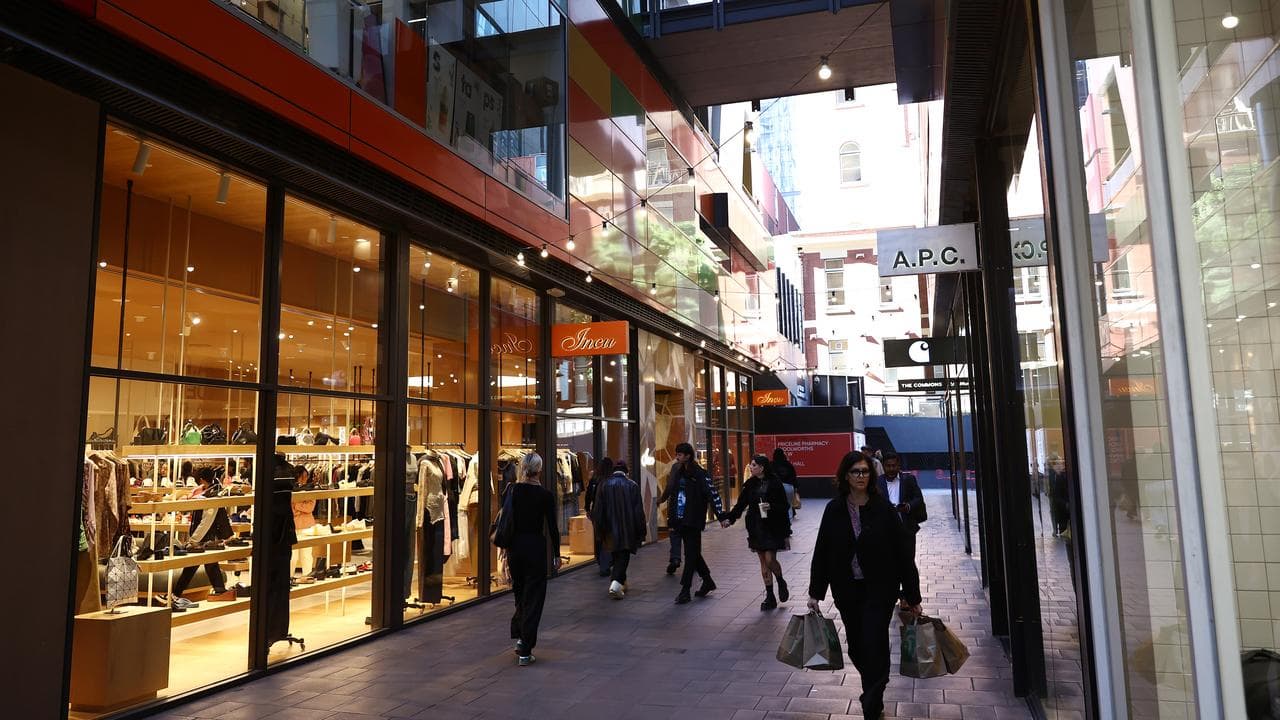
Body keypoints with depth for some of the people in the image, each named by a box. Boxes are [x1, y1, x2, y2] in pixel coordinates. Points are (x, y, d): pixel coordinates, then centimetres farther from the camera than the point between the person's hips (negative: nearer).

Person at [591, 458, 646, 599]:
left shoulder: (604, 485, -2)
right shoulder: (632, 485, -5)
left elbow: (598, 511, 0)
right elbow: (639, 512, -5)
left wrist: (599, 532, 8)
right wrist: (641, 533, 2)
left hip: (610, 530, 2)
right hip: (627, 530, -2)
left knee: (616, 557, 19)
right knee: (623, 557, 1)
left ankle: (621, 583, 29)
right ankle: (616, 584, -16)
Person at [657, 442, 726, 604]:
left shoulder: (700, 474, -12)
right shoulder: (677, 471, 8)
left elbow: (713, 495, -15)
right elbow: (670, 488, 21)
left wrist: (721, 517, -21)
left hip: (693, 522, -7)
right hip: (680, 520, 7)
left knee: (691, 555, -2)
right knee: (692, 554, 15)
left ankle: (685, 590, 2)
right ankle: (707, 581, 31)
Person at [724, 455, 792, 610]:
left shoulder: (775, 483, -8)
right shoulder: (750, 484, 5)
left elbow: (784, 506, -6)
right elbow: (741, 504, 5)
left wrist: (771, 507, -23)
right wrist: (730, 518, -6)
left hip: (772, 528, -5)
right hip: (756, 527, 5)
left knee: (770, 559, -8)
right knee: (763, 561, 7)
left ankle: (781, 583, 24)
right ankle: (770, 597, 15)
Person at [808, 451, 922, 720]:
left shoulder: (882, 508, -8)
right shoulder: (834, 509, -3)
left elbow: (902, 553, -5)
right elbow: (822, 551, 1)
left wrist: (913, 596, -4)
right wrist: (815, 592, 2)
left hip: (879, 588, -2)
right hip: (847, 589, 3)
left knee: (874, 645, -6)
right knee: (856, 647, 11)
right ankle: (873, 695, 37)